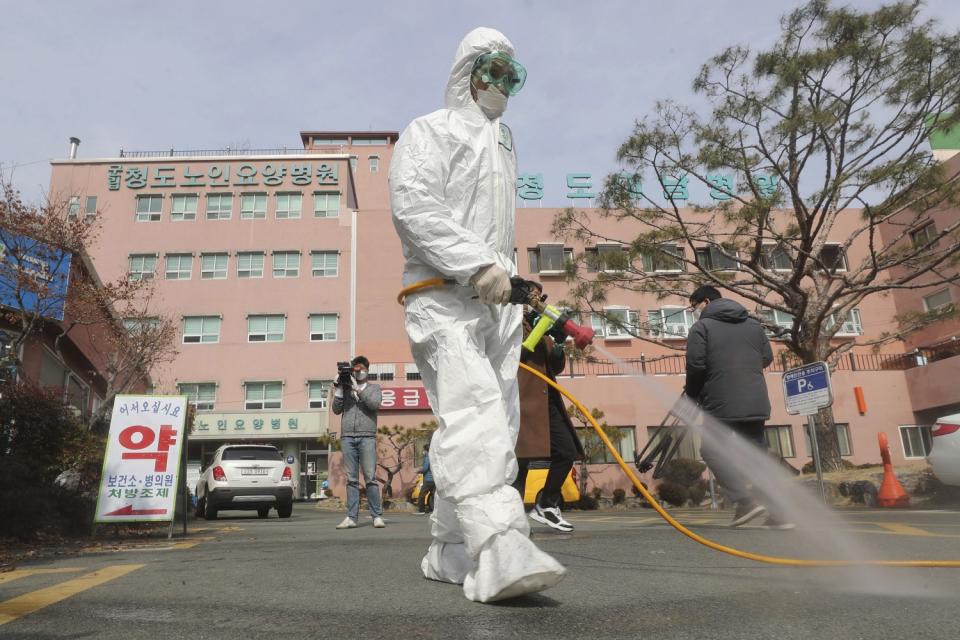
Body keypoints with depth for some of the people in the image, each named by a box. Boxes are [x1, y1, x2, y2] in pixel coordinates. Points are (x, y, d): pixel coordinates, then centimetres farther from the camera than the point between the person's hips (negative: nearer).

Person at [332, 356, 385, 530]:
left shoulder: (373, 387, 14)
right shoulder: (345, 387, 19)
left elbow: (375, 404, -5)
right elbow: (336, 410, 10)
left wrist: (358, 388, -9)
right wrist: (338, 390, 0)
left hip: (367, 437, -2)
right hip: (347, 437, 2)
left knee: (370, 478, -7)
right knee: (351, 479, 0)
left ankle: (377, 516, -4)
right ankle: (351, 517, 0)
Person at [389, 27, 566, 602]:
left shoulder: (504, 144, 30)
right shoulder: (428, 132, 7)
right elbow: (414, 209, -11)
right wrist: (477, 266, -19)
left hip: (497, 299, 7)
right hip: (443, 297, -7)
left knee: (495, 423, 1)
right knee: (473, 408, -24)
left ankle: (452, 551, 10)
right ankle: (501, 552, -34)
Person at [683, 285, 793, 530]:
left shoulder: (701, 327, -3)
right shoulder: (753, 324, 17)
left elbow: (696, 366, -10)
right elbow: (767, 357, 16)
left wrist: (691, 395, 5)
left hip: (721, 403, -6)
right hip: (756, 403, 6)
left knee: (712, 450, 4)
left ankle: (746, 500, -10)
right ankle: (777, 512, 8)